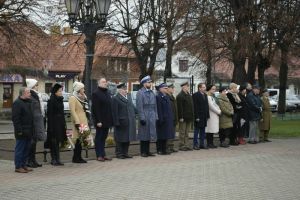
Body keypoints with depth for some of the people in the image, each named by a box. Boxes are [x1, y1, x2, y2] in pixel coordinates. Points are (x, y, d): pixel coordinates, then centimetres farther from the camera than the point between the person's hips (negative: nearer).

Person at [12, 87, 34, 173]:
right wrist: (19, 130, -21)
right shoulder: (17, 103, -13)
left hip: (28, 131, 9)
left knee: (27, 149, 12)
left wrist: (32, 129, 18)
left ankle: (23, 165, 20)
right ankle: (18, 167, 1)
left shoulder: (28, 102, 16)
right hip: (22, 132, -9)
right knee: (20, 149, -4)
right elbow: (15, 118, -18)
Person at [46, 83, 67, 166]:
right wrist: (51, 126, -19)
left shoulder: (60, 100, 13)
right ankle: (54, 159, 2)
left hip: (60, 123, 8)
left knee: (57, 141, 11)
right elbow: (50, 114, -15)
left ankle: (57, 159, 16)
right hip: (54, 123, -8)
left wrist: (64, 123, 16)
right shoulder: (51, 101, -12)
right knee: (54, 141, -3)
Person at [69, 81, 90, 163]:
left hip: (84, 121, 8)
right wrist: (77, 123, -20)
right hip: (79, 122, -8)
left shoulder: (82, 98, 19)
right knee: (78, 139, -8)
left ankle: (78, 157, 10)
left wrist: (88, 122, 18)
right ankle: (76, 158, -2)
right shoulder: (73, 98, -7)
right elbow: (72, 111, -15)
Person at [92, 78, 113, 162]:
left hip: (107, 120, 7)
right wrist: (98, 121, -20)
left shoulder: (108, 93, 14)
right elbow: (95, 109, -15)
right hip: (100, 121, -7)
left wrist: (110, 119, 12)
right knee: (99, 138, 1)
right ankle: (99, 155, 5)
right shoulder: (96, 94, -10)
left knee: (104, 138, 12)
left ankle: (103, 154, 17)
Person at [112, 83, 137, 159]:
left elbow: (132, 107, 17)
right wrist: (116, 122, -17)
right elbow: (115, 112, -13)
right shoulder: (115, 98, -10)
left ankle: (125, 153, 21)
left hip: (129, 122, 7)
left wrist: (134, 117, 10)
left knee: (128, 138, 12)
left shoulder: (129, 96, 12)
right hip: (121, 122, -7)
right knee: (120, 139, 0)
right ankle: (119, 153, 9)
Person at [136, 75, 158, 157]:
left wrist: (156, 117, 11)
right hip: (144, 117, -6)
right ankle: (143, 152, 7)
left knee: (150, 134, 9)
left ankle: (147, 151, 17)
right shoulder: (140, 93, -8)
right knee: (144, 135, 0)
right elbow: (139, 106, -13)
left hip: (152, 118, 6)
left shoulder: (152, 92, 13)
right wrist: (142, 118, -17)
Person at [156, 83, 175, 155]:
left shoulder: (167, 97, 16)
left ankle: (164, 149, 18)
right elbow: (159, 109, -17)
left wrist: (172, 118, 15)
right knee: (161, 136, -3)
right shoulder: (158, 97, -11)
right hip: (162, 119, -9)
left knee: (165, 135, 12)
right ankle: (159, 150, 2)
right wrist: (160, 119, -20)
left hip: (168, 119, 9)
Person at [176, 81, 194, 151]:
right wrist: (181, 117, -20)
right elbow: (179, 108, -17)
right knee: (182, 132, -1)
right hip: (183, 118, -8)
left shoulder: (189, 95, 15)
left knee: (187, 132, 11)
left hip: (189, 118, 8)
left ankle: (186, 145, 16)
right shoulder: (180, 96, -12)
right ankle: (181, 146, 4)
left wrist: (192, 116, 16)